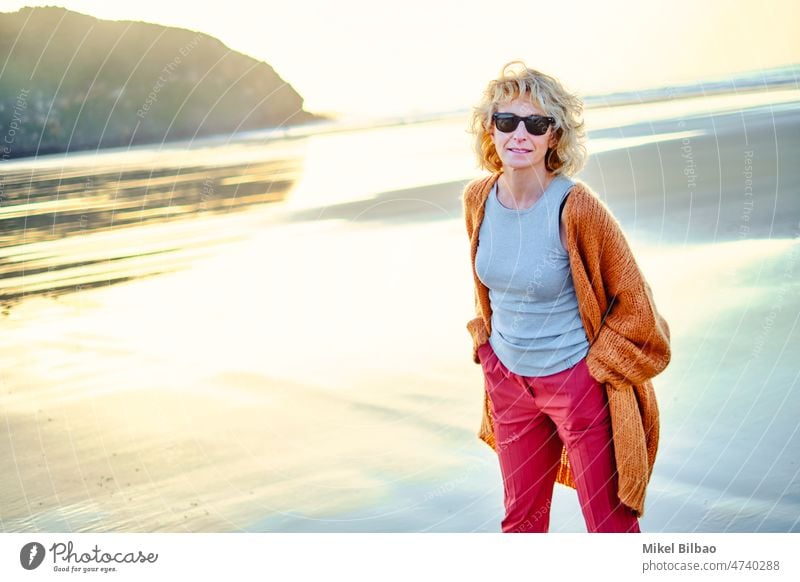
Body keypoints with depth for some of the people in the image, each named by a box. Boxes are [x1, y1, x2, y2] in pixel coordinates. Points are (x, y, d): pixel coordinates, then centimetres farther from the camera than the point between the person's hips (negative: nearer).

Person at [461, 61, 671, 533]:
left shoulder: (576, 207, -20)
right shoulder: (478, 199, -4)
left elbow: (631, 300, -10)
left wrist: (601, 367, -8)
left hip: (579, 383, -5)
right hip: (508, 381, 5)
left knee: (610, 526, 6)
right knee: (521, 519, 21)